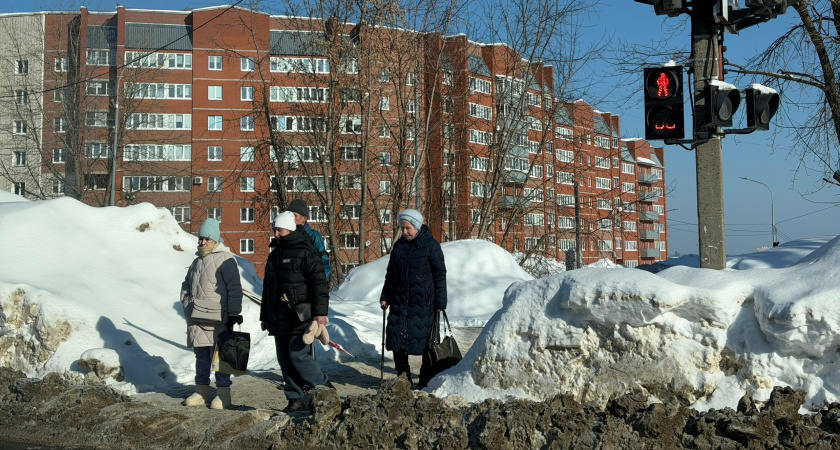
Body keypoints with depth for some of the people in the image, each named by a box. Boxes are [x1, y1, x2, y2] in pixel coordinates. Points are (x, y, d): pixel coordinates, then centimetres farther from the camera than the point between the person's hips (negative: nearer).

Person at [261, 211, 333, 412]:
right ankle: (295, 398, 15)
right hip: (279, 319, 8)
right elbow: (267, 288, 26)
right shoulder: (274, 254, 19)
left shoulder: (305, 251, -7)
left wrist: (320, 312, -20)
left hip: (300, 318, -8)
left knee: (298, 355, -13)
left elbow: (319, 283, -13)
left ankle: (324, 388, 4)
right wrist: (265, 316, 25)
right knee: (285, 360, 8)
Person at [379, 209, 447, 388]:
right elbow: (391, 272, 19)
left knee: (425, 339, 1)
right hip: (399, 300, 5)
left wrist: (440, 302, -9)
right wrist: (385, 297, 14)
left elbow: (440, 274, -5)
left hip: (422, 302, -5)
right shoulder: (399, 245, 11)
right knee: (397, 338, 1)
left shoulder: (431, 245, -5)